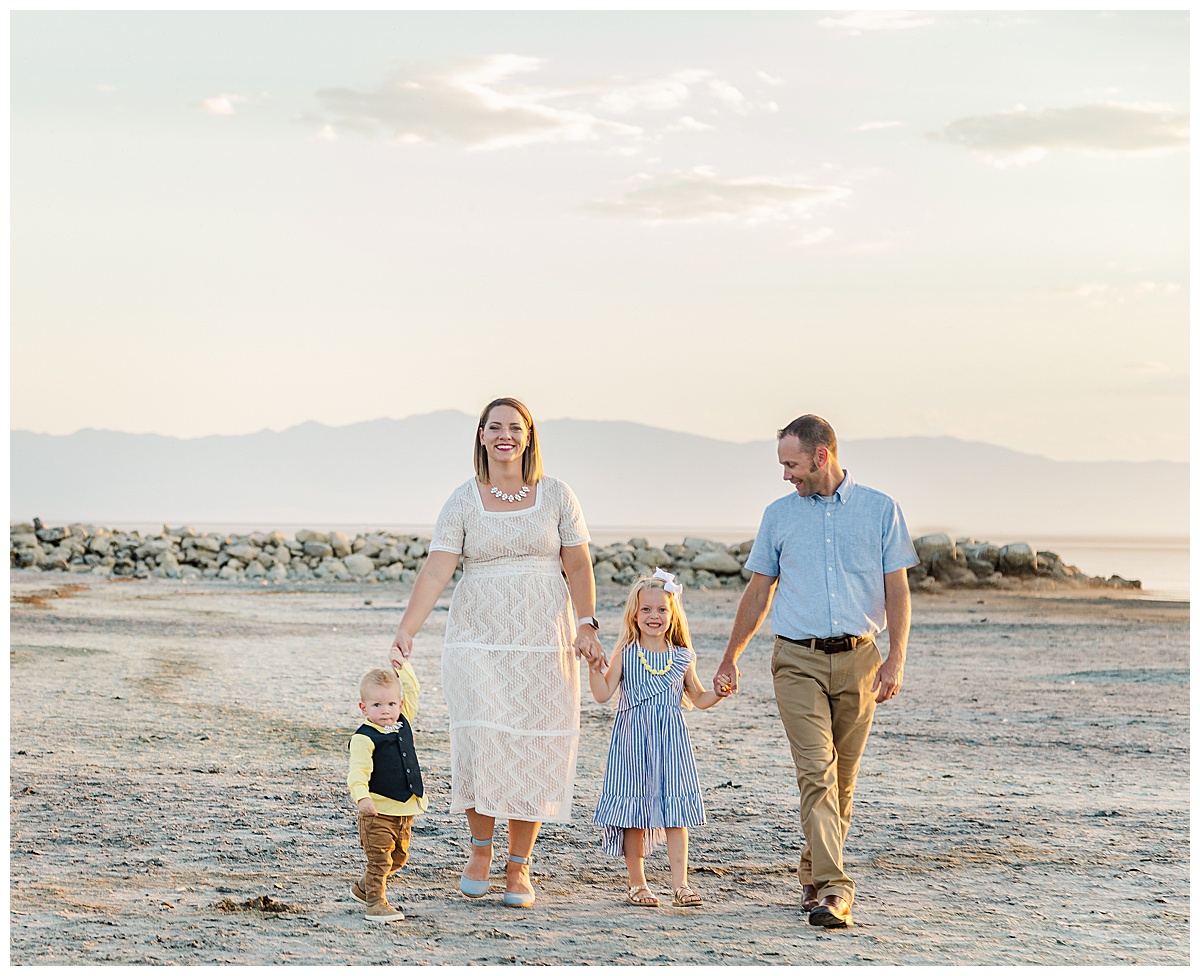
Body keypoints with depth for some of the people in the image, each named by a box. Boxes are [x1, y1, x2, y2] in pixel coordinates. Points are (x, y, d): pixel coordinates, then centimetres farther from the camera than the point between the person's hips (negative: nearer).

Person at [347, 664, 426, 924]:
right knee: (380, 859, -7)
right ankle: (375, 902, 2)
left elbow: (412, 691, 21)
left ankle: (363, 887, 37)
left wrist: (402, 668, 14)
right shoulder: (364, 737, -15)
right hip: (378, 811, -8)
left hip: (405, 810, 8)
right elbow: (358, 770, -25)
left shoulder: (403, 722, 7)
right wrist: (361, 796, -39)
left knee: (398, 858, 19)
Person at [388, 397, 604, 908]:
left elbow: (578, 566, 6)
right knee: (482, 740, -12)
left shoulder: (556, 495, 5)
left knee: (535, 749, 0)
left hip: (543, 641, 1)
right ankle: (480, 847, 12)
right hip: (478, 640, -1)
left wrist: (586, 626, -6)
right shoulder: (463, 501, 1)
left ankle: (519, 865, 11)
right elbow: (436, 569, -9)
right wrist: (406, 631, -20)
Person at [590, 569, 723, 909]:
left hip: (670, 743, 1)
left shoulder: (682, 658, 6)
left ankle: (680, 884, 2)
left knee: (676, 815, -1)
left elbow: (699, 698, 15)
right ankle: (637, 884, 13)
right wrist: (592, 663, -17)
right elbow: (603, 693, -6)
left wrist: (719, 693, -4)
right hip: (633, 744, -1)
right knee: (633, 814, 3)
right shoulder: (625, 655, 1)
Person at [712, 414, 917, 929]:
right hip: (798, 660, 0)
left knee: (842, 778, 7)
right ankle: (832, 888, -20)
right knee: (816, 771, -13)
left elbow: (897, 589, 4)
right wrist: (730, 658, 16)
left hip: (857, 659, 0)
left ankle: (814, 876, 24)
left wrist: (896, 658, -6)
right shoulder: (779, 515, 9)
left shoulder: (880, 510, 5)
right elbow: (759, 591, 16)